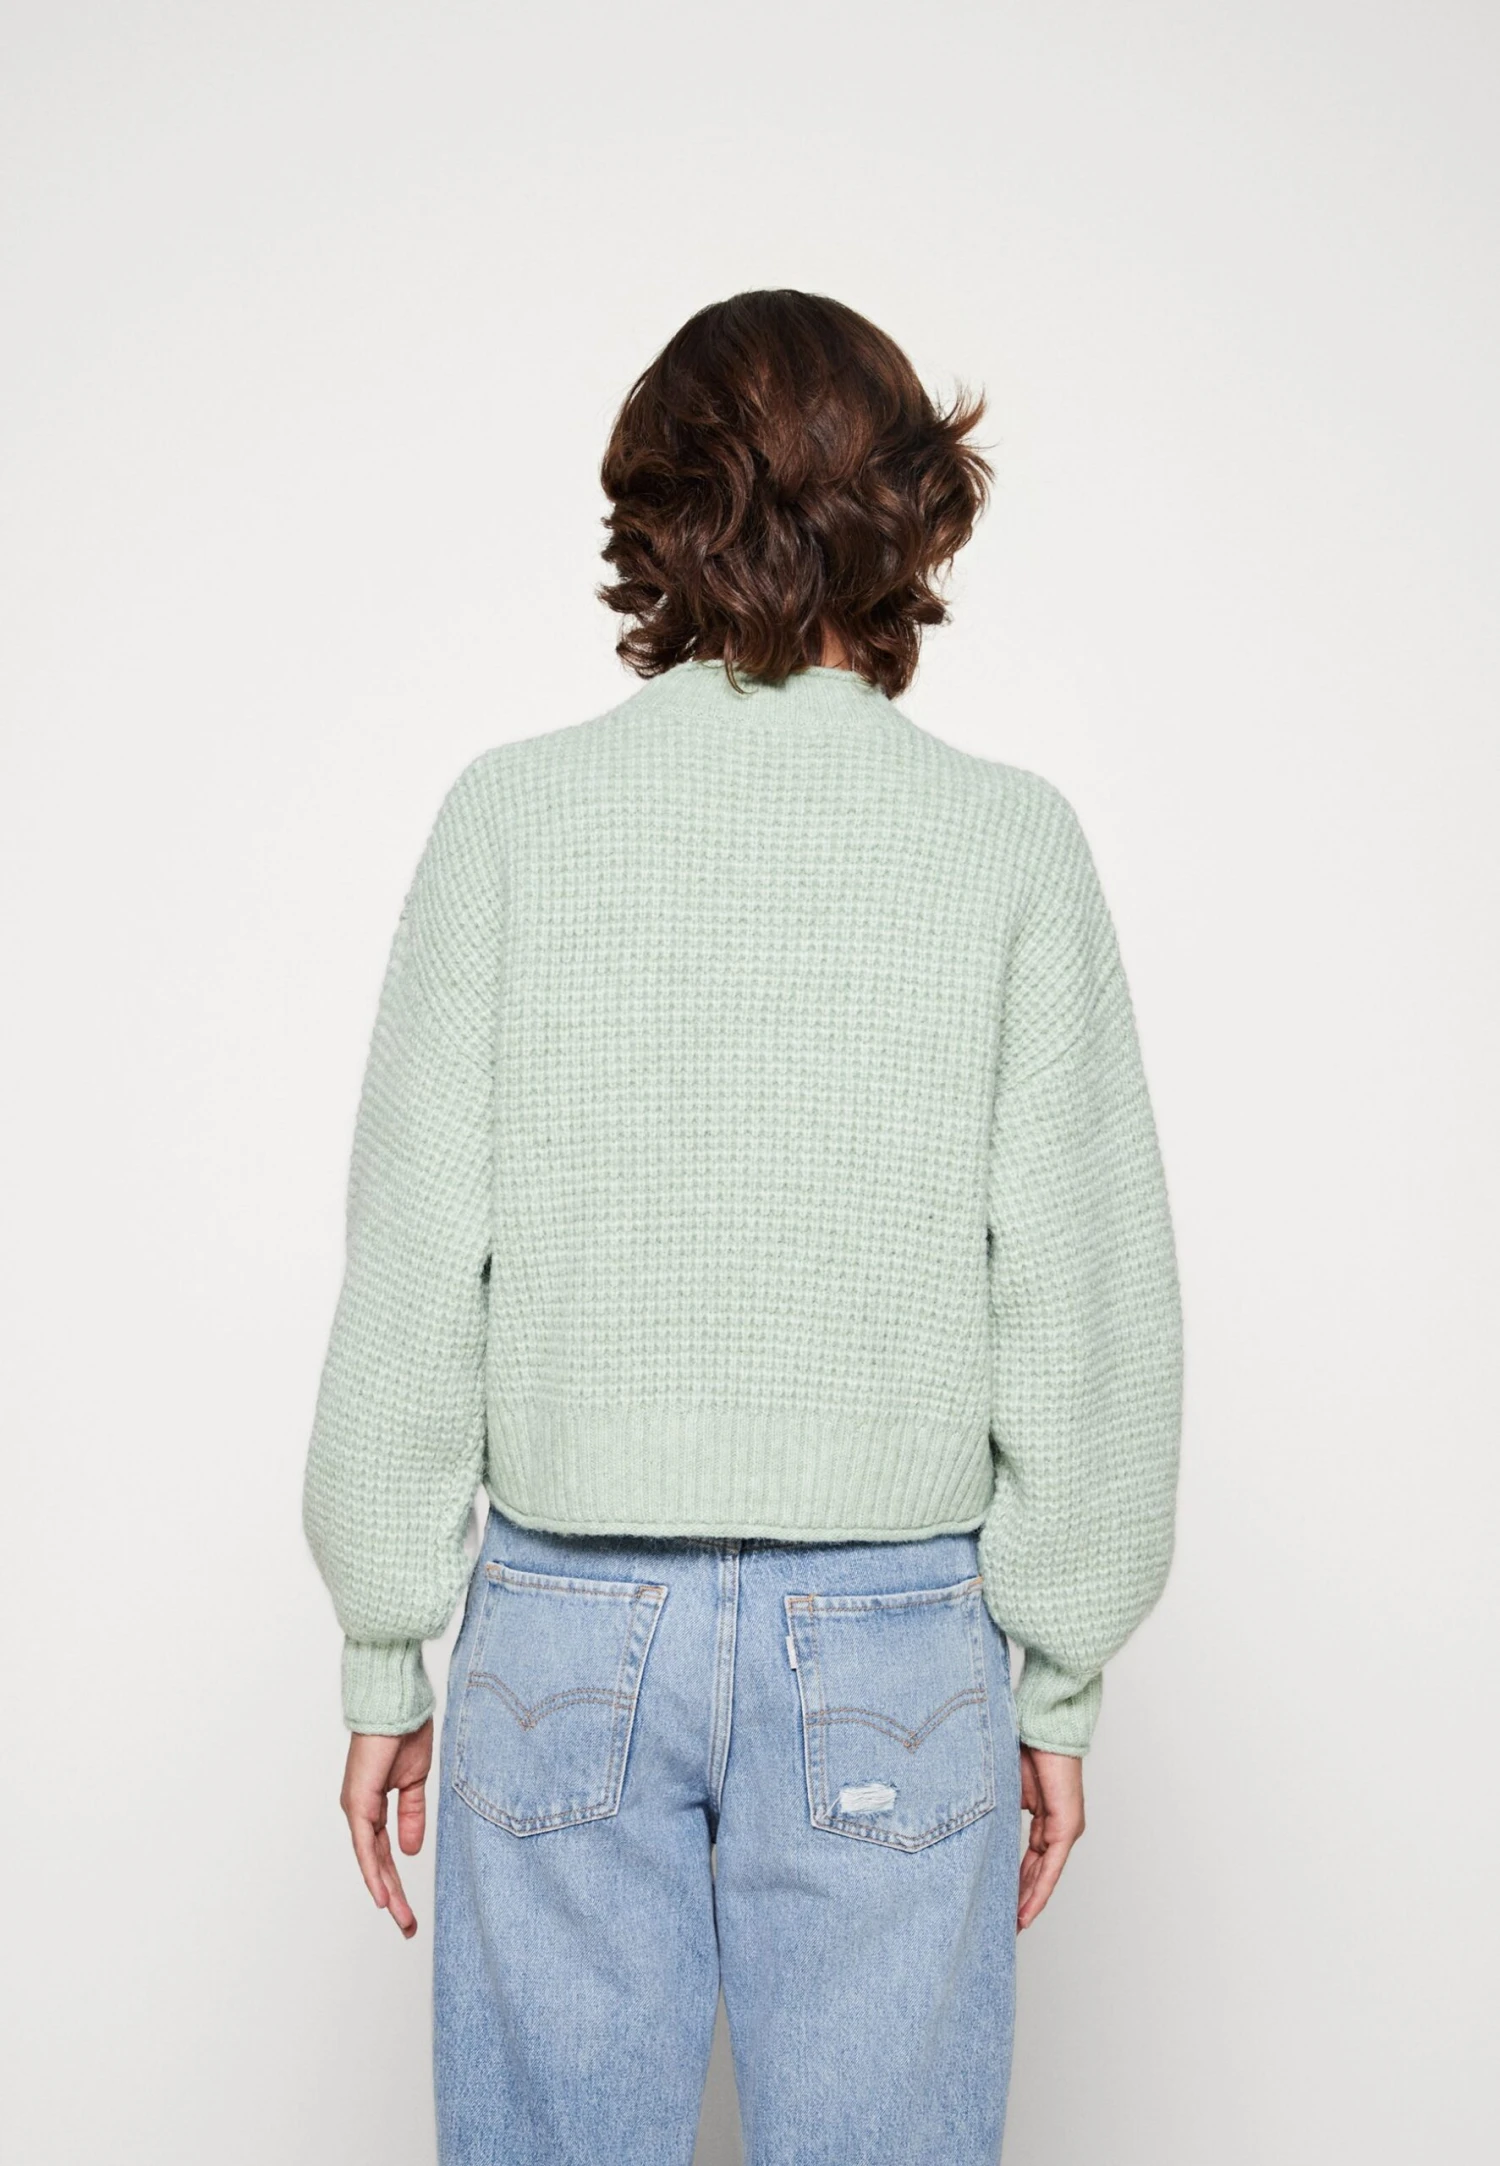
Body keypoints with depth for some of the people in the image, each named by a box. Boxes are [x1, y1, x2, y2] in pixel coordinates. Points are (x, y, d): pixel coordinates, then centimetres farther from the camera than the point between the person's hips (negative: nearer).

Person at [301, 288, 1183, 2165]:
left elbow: (413, 1274, -4)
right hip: (891, 1649, 0)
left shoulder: (512, 817, -4)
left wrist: (384, 1654, 5)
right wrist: (1061, 1675, 5)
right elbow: (1086, 1305, -5)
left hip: (564, 1630, 1)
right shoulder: (1008, 844, -5)